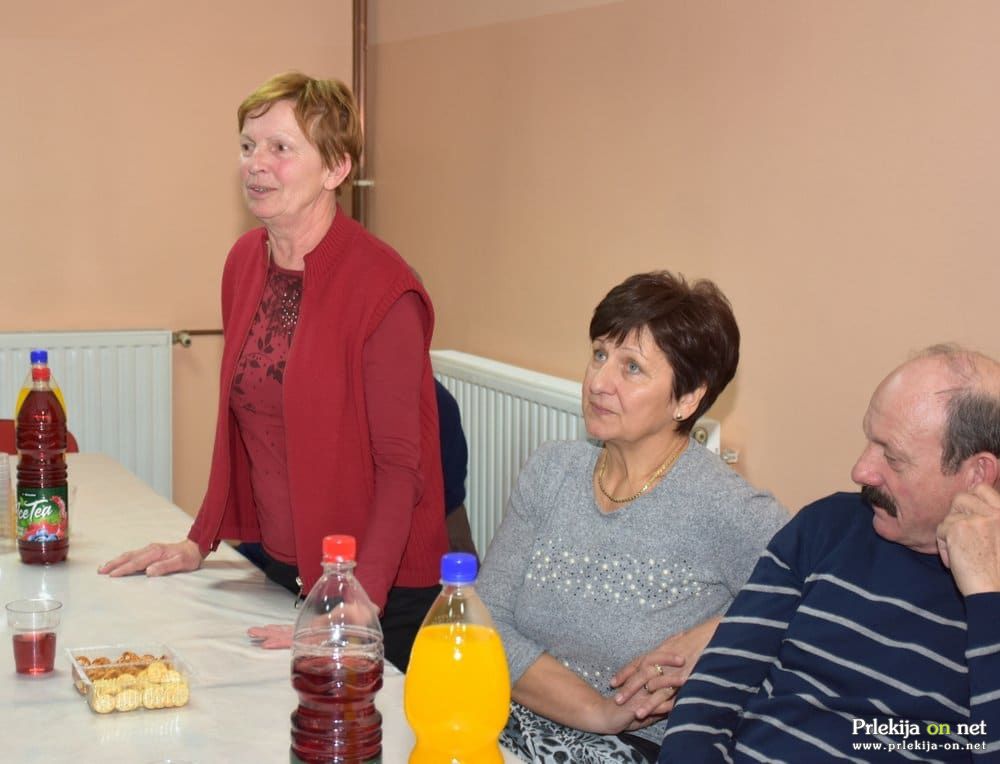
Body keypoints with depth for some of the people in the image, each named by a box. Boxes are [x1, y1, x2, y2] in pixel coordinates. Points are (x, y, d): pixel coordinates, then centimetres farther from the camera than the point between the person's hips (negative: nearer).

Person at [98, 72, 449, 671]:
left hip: (381, 596, -7)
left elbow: (400, 467, -19)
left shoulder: (382, 286, -18)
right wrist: (201, 541, 12)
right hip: (280, 570, 7)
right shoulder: (245, 262, 5)